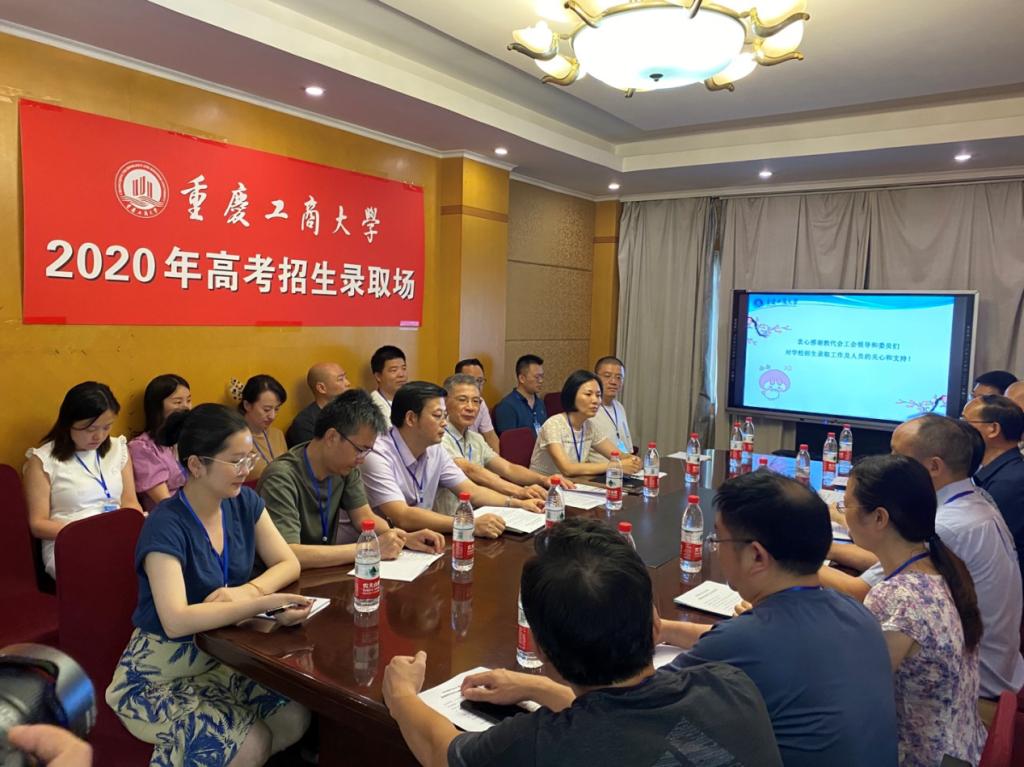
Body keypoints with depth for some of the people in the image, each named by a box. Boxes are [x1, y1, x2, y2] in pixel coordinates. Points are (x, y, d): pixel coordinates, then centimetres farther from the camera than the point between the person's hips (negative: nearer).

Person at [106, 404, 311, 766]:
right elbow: (175, 621, -34)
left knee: (296, 718, -16)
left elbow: (289, 563, -1)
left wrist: (248, 590, -21)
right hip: (161, 671, -6)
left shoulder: (244, 502, -4)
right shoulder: (166, 526, -23)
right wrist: (262, 603, -40)